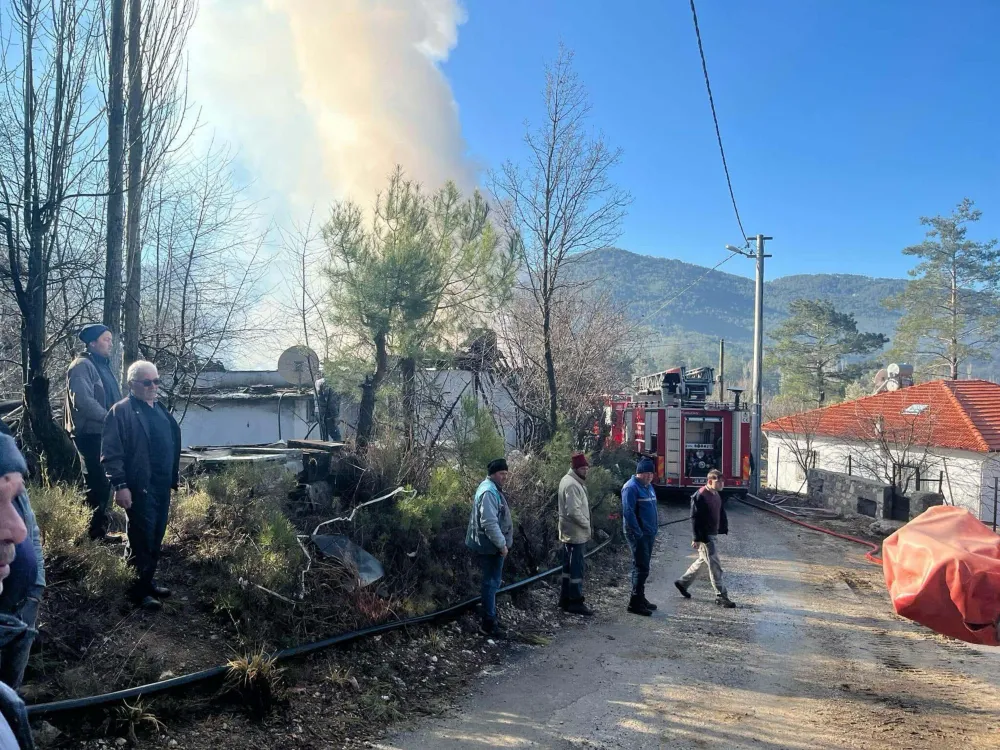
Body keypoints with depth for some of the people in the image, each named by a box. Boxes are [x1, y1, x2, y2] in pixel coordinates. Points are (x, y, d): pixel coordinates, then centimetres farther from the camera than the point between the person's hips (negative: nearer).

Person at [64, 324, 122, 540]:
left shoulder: (102, 366, 19)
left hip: (104, 433, 9)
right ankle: (95, 532, 2)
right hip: (91, 433, -9)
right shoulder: (82, 366, -11)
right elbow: (83, 400, -24)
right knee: (98, 484, -6)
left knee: (105, 482, 13)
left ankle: (100, 529, 22)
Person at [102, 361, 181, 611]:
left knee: (156, 538, 15)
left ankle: (150, 581, 29)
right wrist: (120, 485, -20)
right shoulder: (121, 411, -10)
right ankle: (141, 590, 11)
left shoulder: (161, 410, 15)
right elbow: (111, 453, -15)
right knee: (142, 540, 0)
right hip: (139, 488, -7)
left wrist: (172, 479, 19)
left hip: (162, 487, 7)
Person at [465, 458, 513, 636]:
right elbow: (490, 523, -27)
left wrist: (502, 543, 23)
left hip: (493, 545, 11)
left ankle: (491, 618, 30)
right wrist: (502, 544, -23)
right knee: (491, 583, -3)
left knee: (492, 581, 19)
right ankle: (488, 625, 4)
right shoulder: (488, 492, -21)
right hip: (491, 546, -11)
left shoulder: (493, 489, 14)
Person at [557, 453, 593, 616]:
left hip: (568, 533, 11)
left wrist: (586, 524, 11)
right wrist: (587, 525, -14)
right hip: (576, 534, -11)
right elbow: (573, 511, -27)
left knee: (569, 566, 17)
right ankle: (576, 602, 3)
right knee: (577, 568, -3)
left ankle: (565, 598, 25)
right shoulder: (572, 485, -20)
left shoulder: (569, 481, 13)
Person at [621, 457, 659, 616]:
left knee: (642, 567, 16)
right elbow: (628, 512, -20)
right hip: (638, 535, -9)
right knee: (641, 568, -9)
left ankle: (640, 598, 25)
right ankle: (635, 603, -4)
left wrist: (654, 529, 15)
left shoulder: (649, 486, 15)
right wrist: (638, 533, -20)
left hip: (649, 534, 9)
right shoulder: (631, 488, -15)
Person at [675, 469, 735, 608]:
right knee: (715, 566, -5)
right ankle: (721, 596, 3)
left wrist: (724, 528, 14)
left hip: (713, 534, 10)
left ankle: (682, 582, 35)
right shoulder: (700, 496, -18)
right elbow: (695, 518, -20)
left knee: (703, 561, 20)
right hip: (704, 536, -10)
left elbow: (721, 513, 20)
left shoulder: (717, 495, 10)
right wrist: (696, 538, -21)